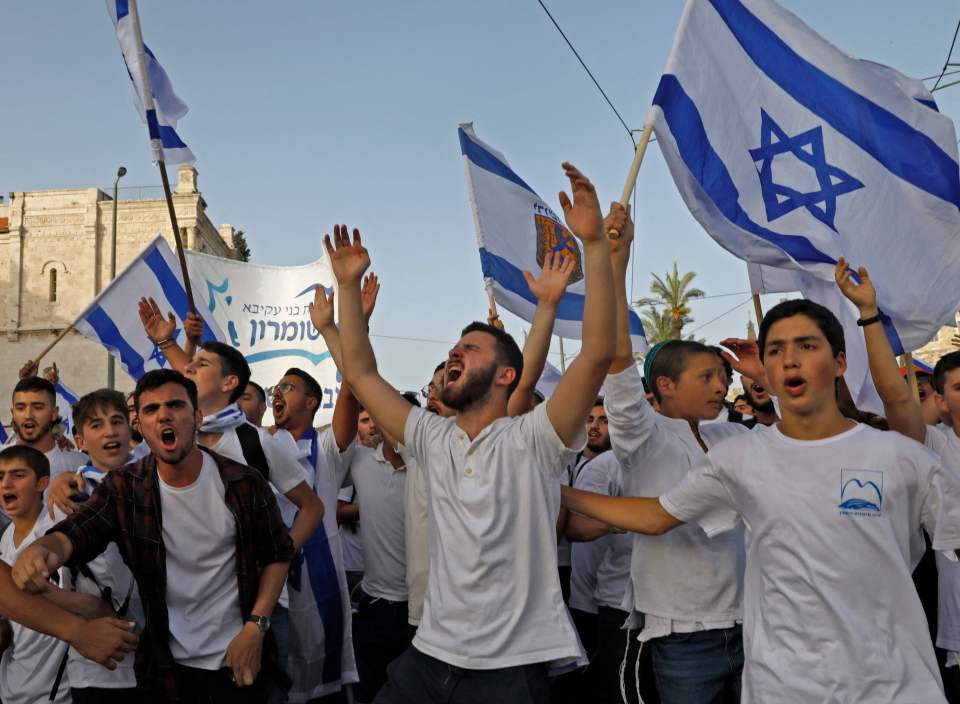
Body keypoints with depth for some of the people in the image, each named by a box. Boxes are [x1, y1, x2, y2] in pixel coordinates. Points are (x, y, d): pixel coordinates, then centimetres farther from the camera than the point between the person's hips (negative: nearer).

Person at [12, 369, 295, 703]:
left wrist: (255, 627, -12)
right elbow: (74, 534, -20)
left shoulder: (244, 483, -11)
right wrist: (41, 551, -44)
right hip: (167, 664, 2)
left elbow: (279, 554, -2)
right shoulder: (123, 488, -7)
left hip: (238, 657, -1)